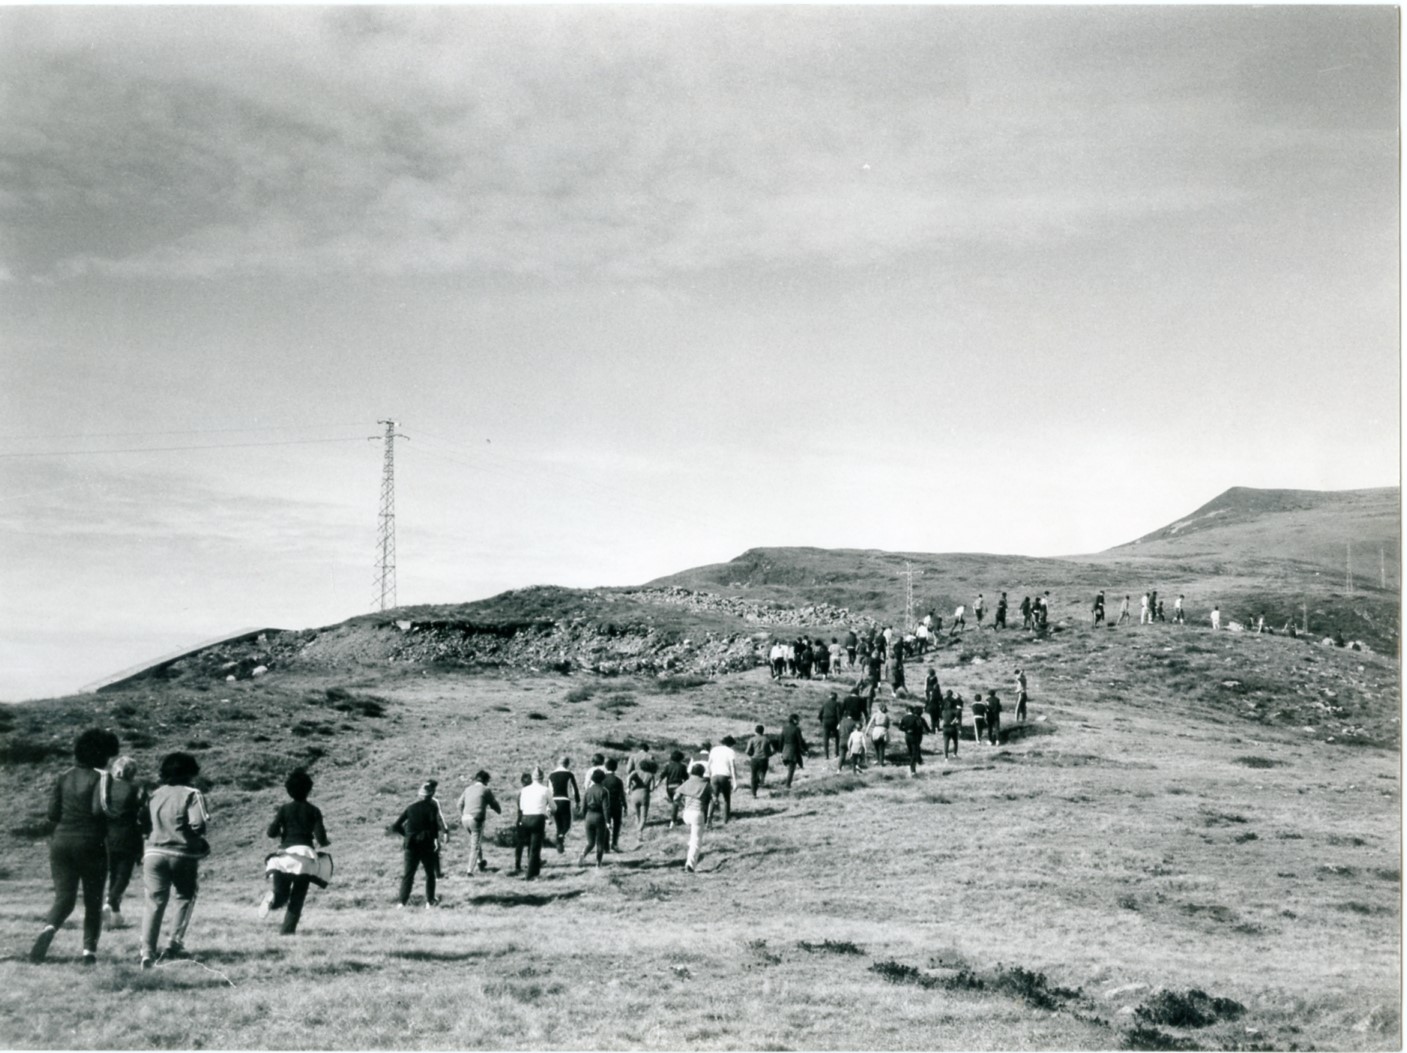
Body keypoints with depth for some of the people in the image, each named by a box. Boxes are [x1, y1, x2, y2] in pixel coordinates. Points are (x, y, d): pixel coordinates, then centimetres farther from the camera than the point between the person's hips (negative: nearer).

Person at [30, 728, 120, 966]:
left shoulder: (64, 777, 8)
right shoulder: (100, 777, -8)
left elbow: (52, 813, 5)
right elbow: (98, 809, -19)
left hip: (61, 843, 4)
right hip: (90, 845, -4)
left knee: (64, 897, 6)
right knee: (93, 901, 8)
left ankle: (48, 928, -23)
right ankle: (89, 950, 4)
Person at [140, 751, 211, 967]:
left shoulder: (155, 795, 9)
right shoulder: (191, 794, -8)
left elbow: (144, 824, 12)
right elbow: (198, 825, -18)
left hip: (155, 853, 3)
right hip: (183, 855, -3)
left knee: (154, 902, 4)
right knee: (186, 897, 19)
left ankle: (147, 951, -10)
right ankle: (175, 944, 11)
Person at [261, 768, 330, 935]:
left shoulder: (284, 809, 6)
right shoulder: (314, 811, 5)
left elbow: (272, 832, -1)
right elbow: (320, 838, -3)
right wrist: (323, 842, 19)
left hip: (286, 854, 0)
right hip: (306, 855, 0)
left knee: (282, 895, 8)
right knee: (297, 898, 6)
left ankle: (272, 899, -23)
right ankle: (287, 931, -2)